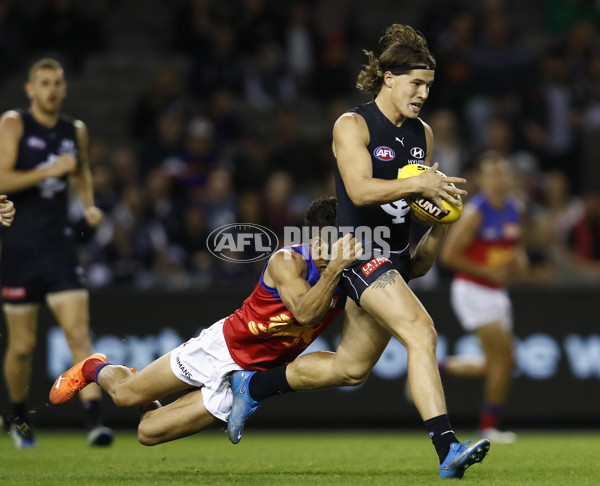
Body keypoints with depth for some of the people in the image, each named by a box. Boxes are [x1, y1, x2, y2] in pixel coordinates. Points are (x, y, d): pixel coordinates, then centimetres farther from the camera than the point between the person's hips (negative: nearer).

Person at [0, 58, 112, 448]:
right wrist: (50, 171, -23)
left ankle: (95, 421, -19)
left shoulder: (76, 131, 9)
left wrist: (89, 204, 11)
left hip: (60, 244, 3)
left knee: (79, 332, -12)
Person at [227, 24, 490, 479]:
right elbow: (360, 189, -23)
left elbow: (426, 197, 22)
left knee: (351, 369, 14)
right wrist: (417, 184, -31)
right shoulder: (353, 125, -9)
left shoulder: (423, 133, 13)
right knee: (421, 331, -27)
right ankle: (447, 449, -33)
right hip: (360, 251, -8)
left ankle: (252, 386, 34)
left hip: (395, 257, 8)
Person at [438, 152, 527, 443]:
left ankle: (435, 368, 24)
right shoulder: (475, 212, -16)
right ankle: (489, 427, 0)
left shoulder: (514, 209, 7)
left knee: (498, 364, 8)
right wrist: (489, 272, -19)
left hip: (496, 293, 8)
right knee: (504, 357, -13)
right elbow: (449, 255, -17)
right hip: (472, 291, -8)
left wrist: (519, 261, 0)